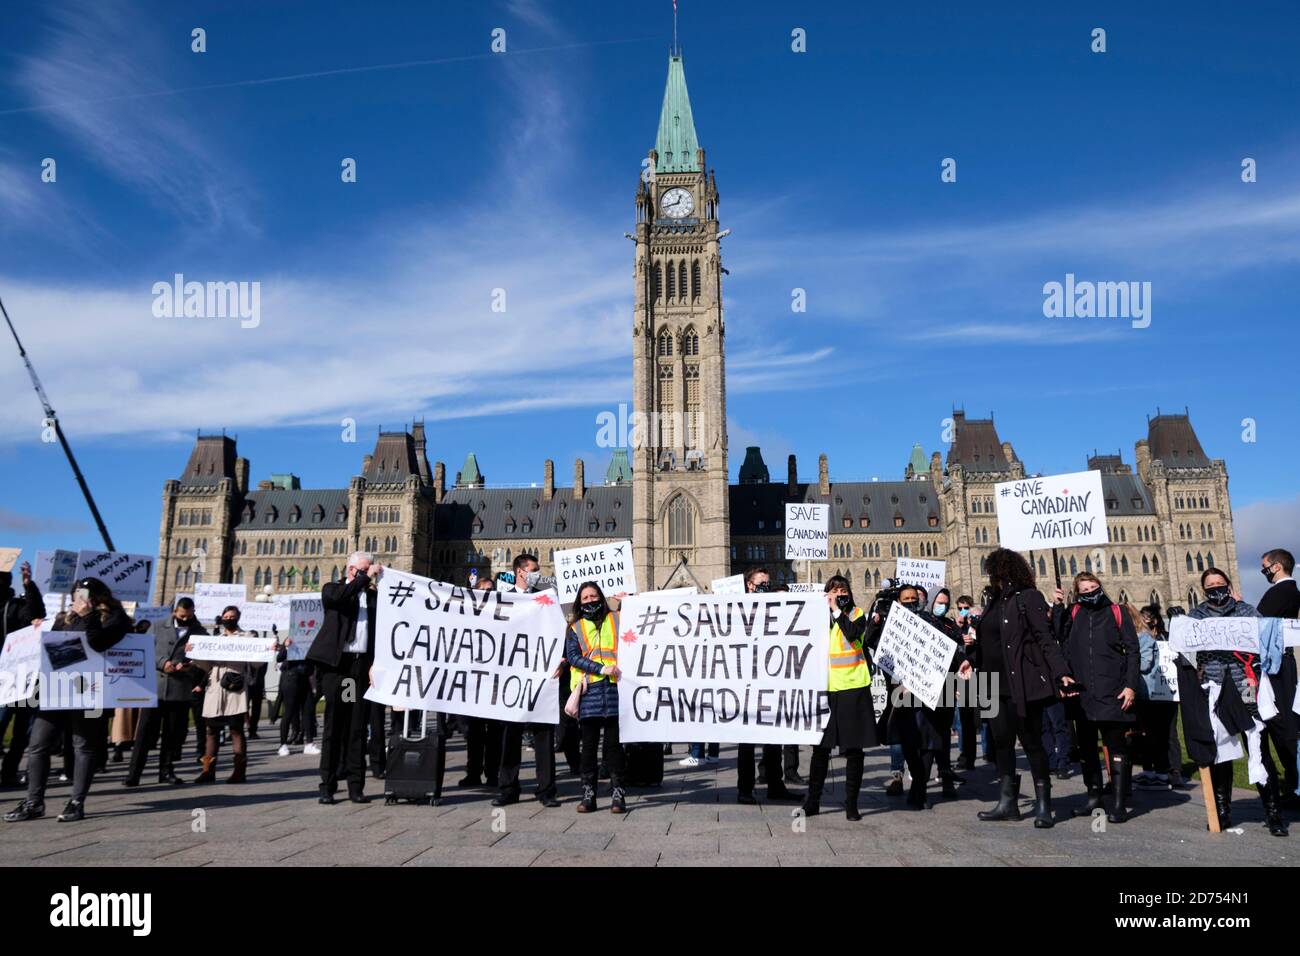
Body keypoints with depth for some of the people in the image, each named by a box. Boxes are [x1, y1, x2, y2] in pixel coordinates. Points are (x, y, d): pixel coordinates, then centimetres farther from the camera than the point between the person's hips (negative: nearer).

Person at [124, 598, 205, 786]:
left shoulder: (201, 633, 6)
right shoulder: (159, 627, 10)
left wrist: (190, 667, -14)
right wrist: (162, 662, -11)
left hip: (181, 690, 0)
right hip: (155, 686, 0)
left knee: (173, 734, 6)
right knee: (145, 732, -1)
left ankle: (166, 771, 16)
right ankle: (134, 772, 3)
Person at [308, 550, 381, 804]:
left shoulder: (372, 595, 16)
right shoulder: (332, 589, 8)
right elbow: (339, 597, -16)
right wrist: (366, 577, -12)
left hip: (362, 665, 3)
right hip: (337, 663, -3)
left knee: (357, 727, 3)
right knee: (333, 725, 1)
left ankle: (356, 786, 7)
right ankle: (328, 786, 6)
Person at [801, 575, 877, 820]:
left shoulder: (857, 614, 3)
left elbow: (852, 634, -17)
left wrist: (837, 610, -13)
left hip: (854, 688, -2)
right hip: (826, 688, 2)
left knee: (853, 747, 3)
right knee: (821, 747, 6)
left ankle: (851, 804, 13)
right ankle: (812, 801, 16)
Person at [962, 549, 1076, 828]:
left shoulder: (1029, 597, -8)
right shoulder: (995, 600, 15)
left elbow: (1045, 639, -14)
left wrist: (1061, 673, -22)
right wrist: (973, 663, 19)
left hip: (1022, 685, -8)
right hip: (995, 685, 8)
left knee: (1031, 742, 1)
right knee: (1001, 742, 10)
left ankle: (1043, 806, 11)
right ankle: (1007, 803, 18)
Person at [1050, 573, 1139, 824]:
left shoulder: (1117, 612, 5)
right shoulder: (1074, 613, 11)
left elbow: (1133, 650, 2)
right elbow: (1060, 637, -5)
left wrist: (1131, 685, -7)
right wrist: (1058, 606, -7)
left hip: (1112, 691, -3)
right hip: (1082, 692, 3)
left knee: (1116, 745, -2)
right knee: (1086, 745, 10)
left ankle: (1118, 803, 4)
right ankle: (1094, 796, 22)